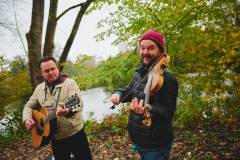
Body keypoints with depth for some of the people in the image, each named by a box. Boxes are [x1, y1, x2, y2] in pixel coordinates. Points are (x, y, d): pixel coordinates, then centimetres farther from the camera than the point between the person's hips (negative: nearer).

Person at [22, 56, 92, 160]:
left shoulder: (69, 83, -10)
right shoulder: (39, 88, 6)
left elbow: (78, 103, -23)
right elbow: (29, 105, 15)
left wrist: (67, 110, -44)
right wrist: (27, 118, -5)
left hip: (75, 134, -4)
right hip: (55, 138, 4)